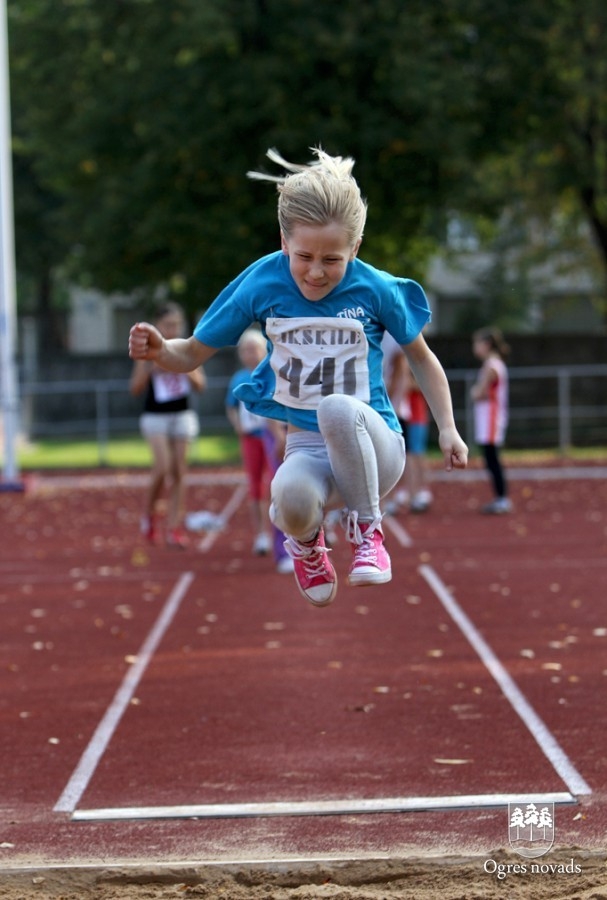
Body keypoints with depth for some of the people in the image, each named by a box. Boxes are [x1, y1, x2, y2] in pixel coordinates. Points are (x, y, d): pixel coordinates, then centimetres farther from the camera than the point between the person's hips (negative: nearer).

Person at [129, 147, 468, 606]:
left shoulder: (375, 289, -5)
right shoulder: (261, 284, -3)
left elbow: (421, 356, 12)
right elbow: (193, 354, 4)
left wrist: (448, 430, 6)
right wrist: (159, 350, -18)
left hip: (374, 447, -1)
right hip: (306, 449, 1)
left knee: (336, 408, -39)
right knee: (291, 496, -38)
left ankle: (368, 531, -14)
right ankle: (307, 543, 2)